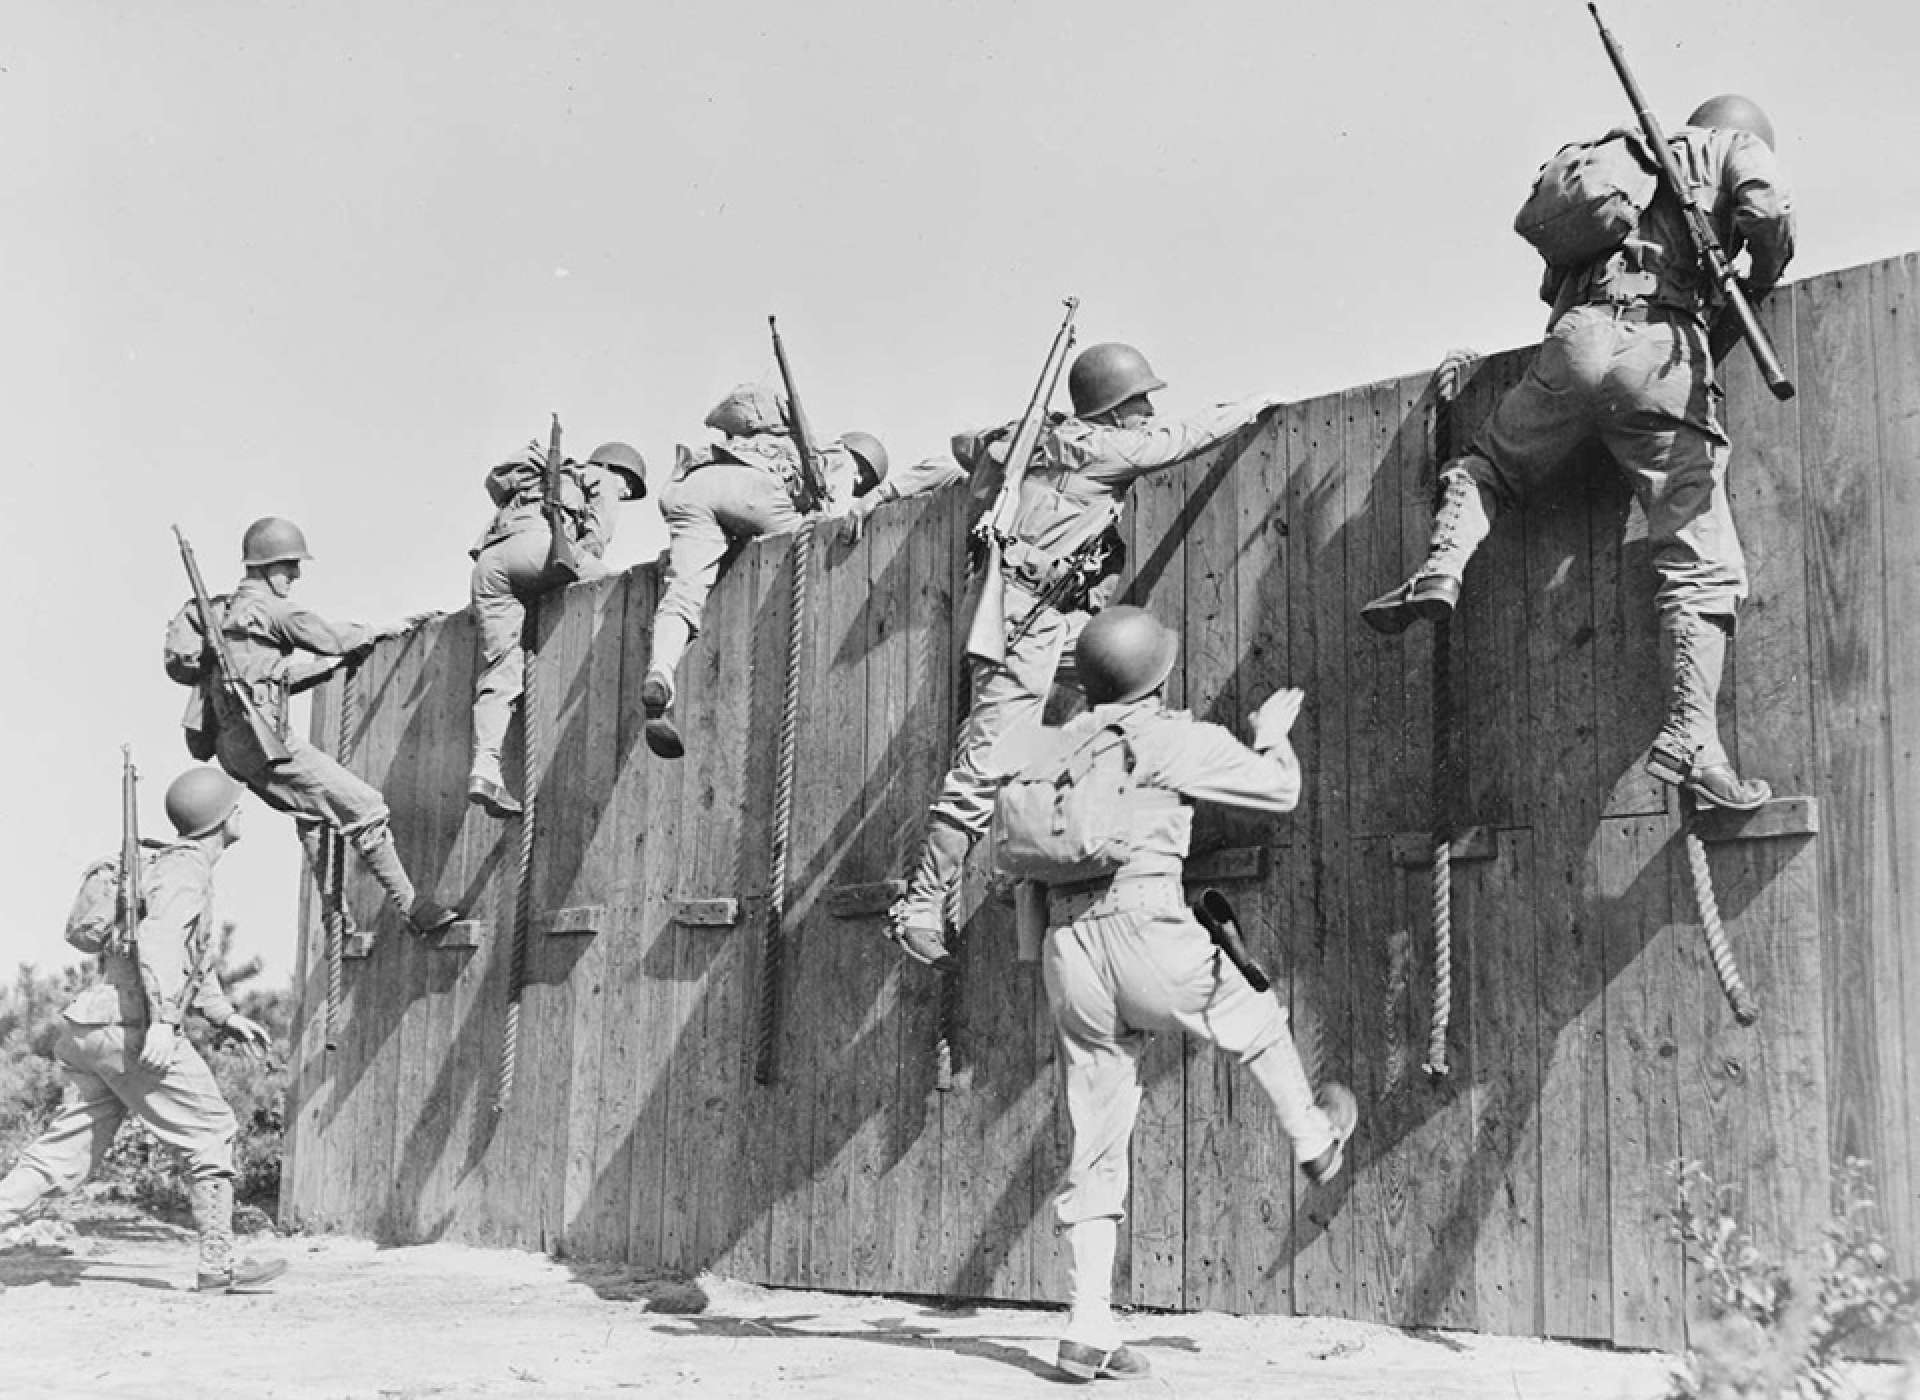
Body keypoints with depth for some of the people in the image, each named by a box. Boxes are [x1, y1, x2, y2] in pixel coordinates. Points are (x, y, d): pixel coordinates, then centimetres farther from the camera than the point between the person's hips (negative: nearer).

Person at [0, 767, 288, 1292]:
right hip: (131, 1027, -10)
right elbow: (157, 940, -26)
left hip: (91, 1029, 10)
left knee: (66, 1152, 9)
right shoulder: (185, 866, -9)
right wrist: (163, 1021, -32)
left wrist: (226, 1016, 31)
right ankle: (218, 1264, 5)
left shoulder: (178, 865, 23)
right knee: (210, 1134, 0)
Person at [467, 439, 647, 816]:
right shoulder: (599, 478, 22)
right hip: (533, 543, -7)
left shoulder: (552, 478, 44)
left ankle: (485, 768, -18)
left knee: (500, 669, -3)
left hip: (486, 563, 7)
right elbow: (596, 535, 4)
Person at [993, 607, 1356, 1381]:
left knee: (1098, 1149, 9)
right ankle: (1312, 1140, 50)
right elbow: (1280, 790, 8)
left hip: (1068, 949, 5)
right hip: (1143, 925, -5)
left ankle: (1089, 1329, 7)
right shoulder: (1177, 738, 1)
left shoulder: (1056, 745, 15)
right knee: (1254, 1022, 28)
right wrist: (1273, 735, 28)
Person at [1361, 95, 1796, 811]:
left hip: (1576, 336, 4)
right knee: (1701, 563, -3)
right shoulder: (1735, 148, 21)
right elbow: (1766, 215, -2)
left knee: (1487, 465, 27)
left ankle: (1440, 568, 0)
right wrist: (1748, 300, 12)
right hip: (1661, 350, -3)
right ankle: (1691, 737, -15)